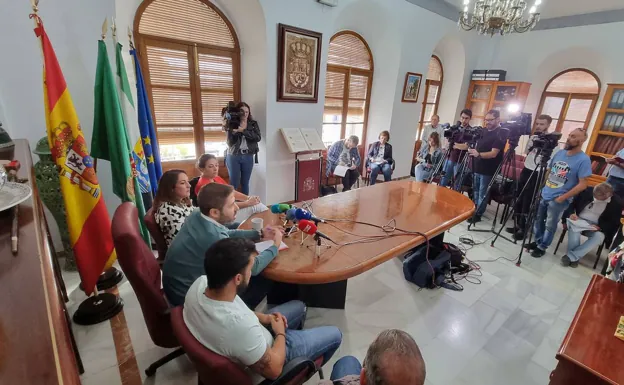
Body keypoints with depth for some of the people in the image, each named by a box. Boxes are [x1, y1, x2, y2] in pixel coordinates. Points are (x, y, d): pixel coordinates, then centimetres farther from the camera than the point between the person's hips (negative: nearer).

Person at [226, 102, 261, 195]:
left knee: (245, 183, 11)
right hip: (234, 156, -2)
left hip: (248, 157, 2)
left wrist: (243, 130, -21)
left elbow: (258, 137, -14)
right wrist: (234, 132, -23)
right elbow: (230, 143, -8)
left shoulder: (253, 124, 4)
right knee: (234, 183, 1)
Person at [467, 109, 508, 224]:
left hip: (488, 170, -7)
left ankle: (478, 214, 12)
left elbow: (493, 154, -25)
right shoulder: (484, 131, 9)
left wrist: (478, 154, -40)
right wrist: (470, 147, 3)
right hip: (477, 167, 7)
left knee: (483, 193, 2)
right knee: (475, 190, 17)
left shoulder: (501, 134, -15)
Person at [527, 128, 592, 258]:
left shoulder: (584, 160, -14)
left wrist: (562, 198, -17)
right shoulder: (560, 153, 5)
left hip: (558, 200, -6)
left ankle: (542, 247, 22)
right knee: (538, 220, 16)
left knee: (550, 226, 7)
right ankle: (537, 241, 33)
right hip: (544, 194, 6)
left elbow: (582, 184, -15)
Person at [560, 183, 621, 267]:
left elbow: (614, 223, -1)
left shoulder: (616, 203, -6)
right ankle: (574, 257, -27)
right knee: (574, 227, -36)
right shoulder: (587, 191, -6)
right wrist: (571, 213, -18)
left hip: (596, 227, 0)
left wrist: (600, 227, -21)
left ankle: (571, 256, -29)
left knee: (599, 237, -34)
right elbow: (572, 203, 3)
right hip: (578, 220, 0)